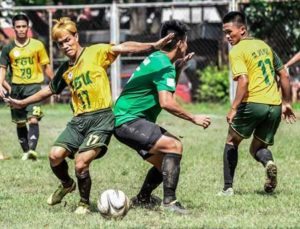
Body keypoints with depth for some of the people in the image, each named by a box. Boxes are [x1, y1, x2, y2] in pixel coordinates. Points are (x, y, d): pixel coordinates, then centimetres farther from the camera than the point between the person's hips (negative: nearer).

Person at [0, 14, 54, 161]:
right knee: (20, 123, 8)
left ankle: (32, 150, -31)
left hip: (34, 85, -3)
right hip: (16, 88, 3)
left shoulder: (37, 45, 3)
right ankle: (26, 151, 20)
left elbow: (46, 66, 8)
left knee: (33, 119, -19)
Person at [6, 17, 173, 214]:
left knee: (81, 164, -19)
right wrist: (23, 103, 39)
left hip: (102, 117, -6)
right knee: (55, 155, -12)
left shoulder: (96, 53, -1)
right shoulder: (65, 70, 16)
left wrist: (153, 46, -26)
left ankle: (85, 203, 7)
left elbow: (123, 48, -13)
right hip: (79, 120, 6)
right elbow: (50, 90, 33)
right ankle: (67, 184, 21)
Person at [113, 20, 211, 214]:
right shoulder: (163, 64, -17)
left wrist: (178, 69, 18)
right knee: (174, 146, -22)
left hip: (124, 119, 11)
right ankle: (169, 201, -25)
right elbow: (166, 103, -27)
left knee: (165, 163, 16)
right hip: (128, 120, -11)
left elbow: (167, 92, 27)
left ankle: (142, 199, 33)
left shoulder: (157, 58, 14)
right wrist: (194, 118, -19)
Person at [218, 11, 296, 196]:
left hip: (253, 103, -6)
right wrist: (286, 103, 25)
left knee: (232, 142, 17)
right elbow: (284, 76, 20)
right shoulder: (264, 46, 18)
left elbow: (243, 80, -17)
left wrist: (234, 108, -18)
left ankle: (228, 188, 13)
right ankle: (268, 161, -15)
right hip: (275, 105, 6)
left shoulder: (237, 51, -3)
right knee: (257, 148, 19)